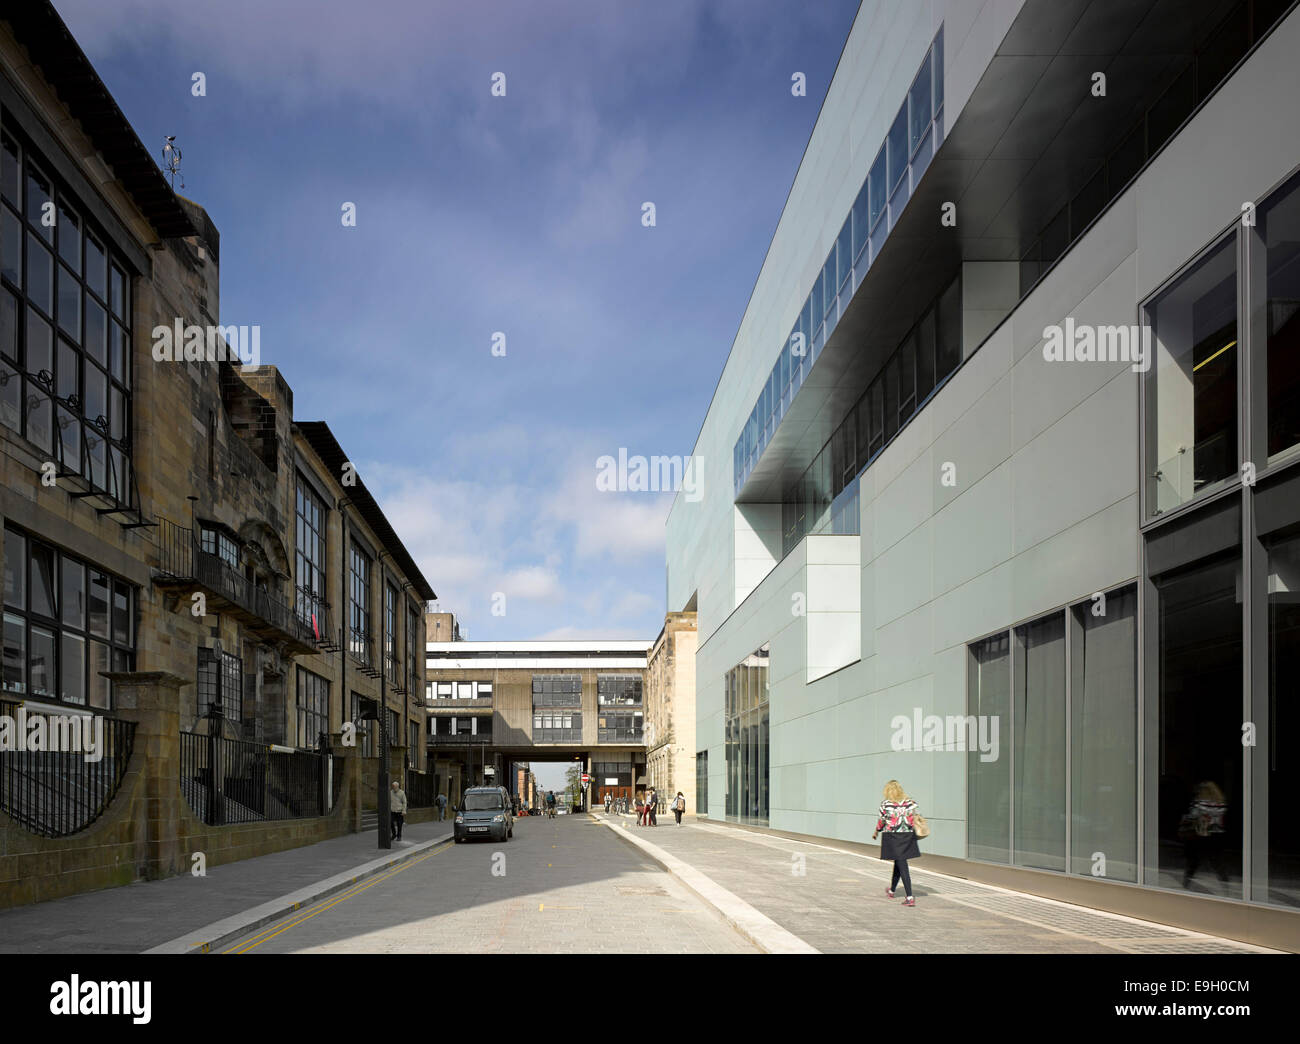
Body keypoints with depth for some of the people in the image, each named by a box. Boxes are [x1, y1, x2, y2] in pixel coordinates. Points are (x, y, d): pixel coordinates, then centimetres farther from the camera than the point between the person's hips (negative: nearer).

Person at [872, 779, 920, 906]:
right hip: (907, 836, 4)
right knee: (898, 863, 22)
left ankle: (910, 898, -12)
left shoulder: (885, 804, -7)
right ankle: (891, 890, 41)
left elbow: (882, 821, -3)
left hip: (892, 837, -4)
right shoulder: (909, 802, 3)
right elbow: (917, 814, -3)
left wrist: (876, 832, 14)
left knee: (902, 866, -4)